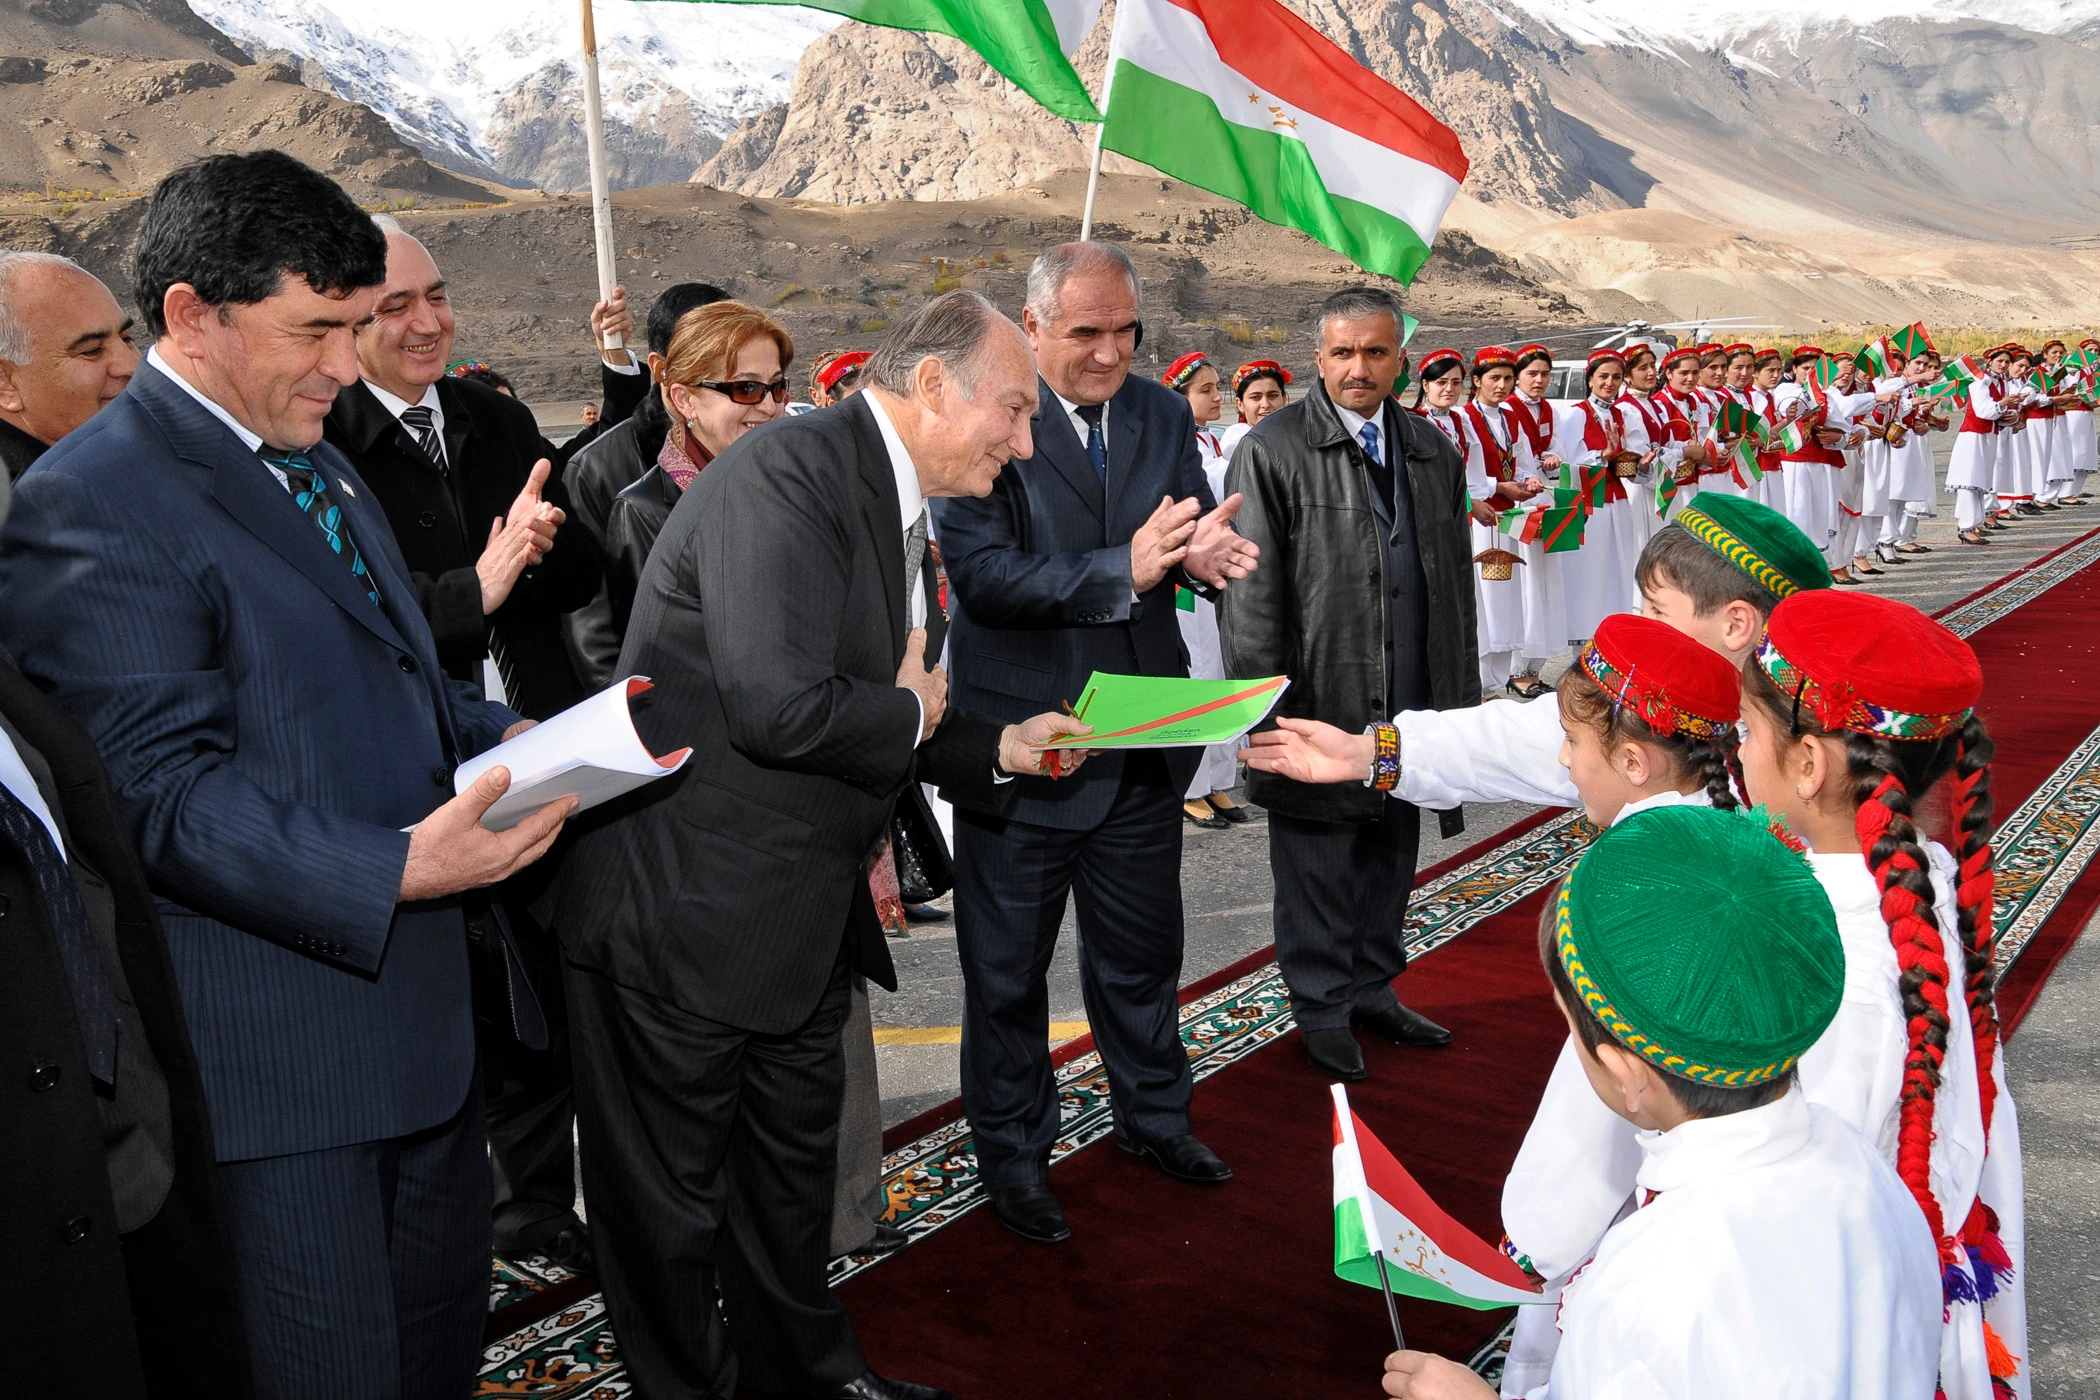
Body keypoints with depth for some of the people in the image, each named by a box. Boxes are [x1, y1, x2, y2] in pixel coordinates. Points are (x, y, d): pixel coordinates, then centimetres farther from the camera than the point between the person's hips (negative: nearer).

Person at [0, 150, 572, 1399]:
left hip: (422, 1020, 9)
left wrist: (506, 737, 4)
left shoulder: (319, 465, 16)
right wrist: (394, 870, -30)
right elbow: (163, 793, -21)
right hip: (279, 1054, -9)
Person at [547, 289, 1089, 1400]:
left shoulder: (895, 503, 10)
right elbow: (781, 707, -32)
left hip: (805, 912, 10)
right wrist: (911, 714, -14)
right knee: (673, 1194, 10)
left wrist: (999, 747, 6)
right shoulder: (785, 474, -21)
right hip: (686, 909, -10)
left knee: (795, 1162, 25)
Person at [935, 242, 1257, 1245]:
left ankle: (1153, 1115, 43)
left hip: (1142, 738, 5)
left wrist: (1205, 552, -23)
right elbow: (981, 572, -22)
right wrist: (1123, 571, -33)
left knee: (1142, 950, 21)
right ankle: (1012, 1154, 31)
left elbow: (1190, 544, 2)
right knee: (1008, 969, 11)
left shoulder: (1161, 414, 5)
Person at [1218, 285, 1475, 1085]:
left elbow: (1456, 584, 16)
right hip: (1319, 697, -5)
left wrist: (1461, 699, 13)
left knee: (1392, 848, 16)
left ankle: (1373, 988, 32)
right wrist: (1268, 709, -13)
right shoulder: (1273, 451, -6)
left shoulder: (1435, 454, 12)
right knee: (1318, 863, 5)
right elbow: (1251, 592, -9)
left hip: (1410, 702, 6)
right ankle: (1323, 1006, 21)